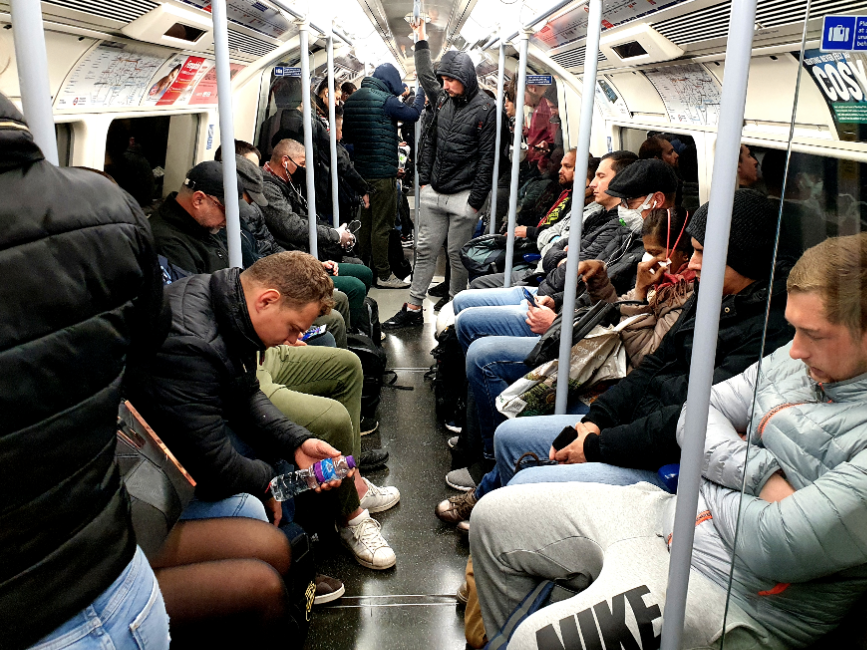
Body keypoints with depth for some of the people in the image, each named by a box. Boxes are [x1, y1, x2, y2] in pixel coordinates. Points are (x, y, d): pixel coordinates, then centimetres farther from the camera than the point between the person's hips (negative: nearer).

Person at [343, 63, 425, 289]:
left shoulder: (352, 100, 11)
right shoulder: (385, 99, -13)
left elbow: (346, 135, 18)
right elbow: (413, 114, -4)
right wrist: (421, 92, 13)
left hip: (361, 169, 8)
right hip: (383, 172, -8)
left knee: (365, 222, 16)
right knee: (382, 225, -2)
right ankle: (383, 274, 3)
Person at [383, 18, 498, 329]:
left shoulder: (486, 109, -9)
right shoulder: (443, 100, 8)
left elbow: (487, 158, -10)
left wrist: (476, 201, -11)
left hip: (463, 198, -5)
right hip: (433, 193, 6)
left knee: (457, 255, 4)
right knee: (425, 250, 7)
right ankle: (413, 309, 14)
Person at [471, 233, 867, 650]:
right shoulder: (801, 356, 2)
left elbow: (776, 548, -27)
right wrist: (762, 476, -13)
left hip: (729, 593, -8)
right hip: (668, 512, 8)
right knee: (492, 516, 10)